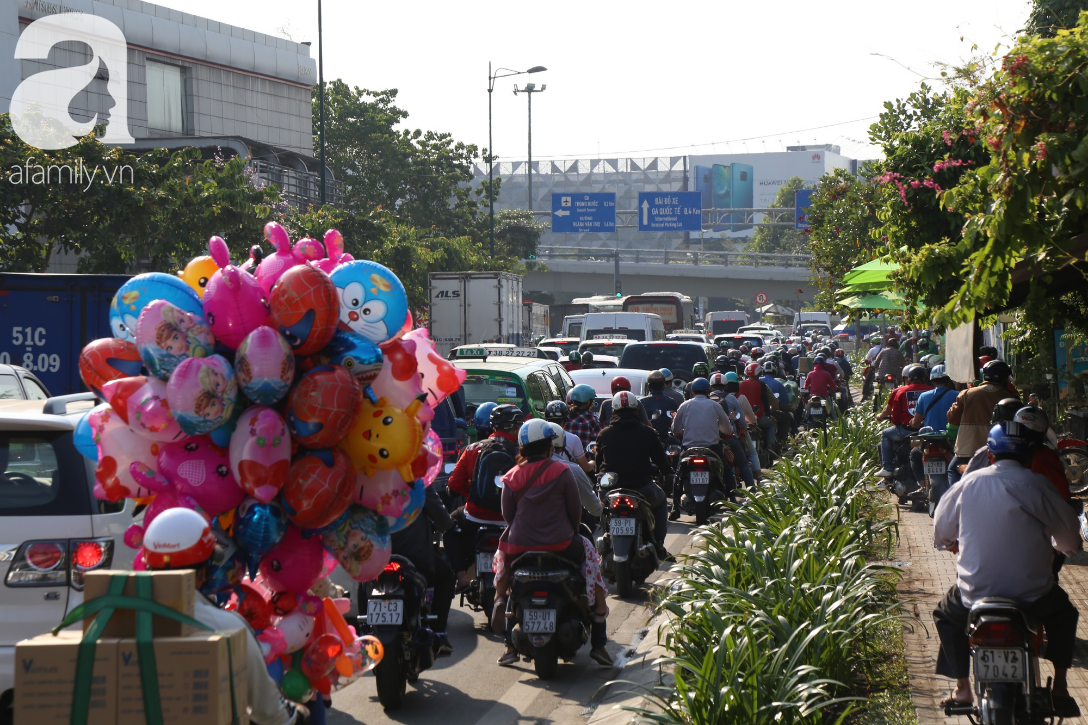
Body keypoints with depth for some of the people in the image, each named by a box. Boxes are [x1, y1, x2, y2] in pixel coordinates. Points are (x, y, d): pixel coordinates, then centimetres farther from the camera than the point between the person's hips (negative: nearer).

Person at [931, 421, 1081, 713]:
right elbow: (1070, 537, 2)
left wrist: (950, 543, 37)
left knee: (946, 616, 31)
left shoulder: (968, 483, 0)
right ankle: (1060, 687, 24)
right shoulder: (1036, 485, -7)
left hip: (975, 593, 1)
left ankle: (962, 689, 25)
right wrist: (1060, 545, 27)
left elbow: (941, 528, 13)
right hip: (1032, 594, -1)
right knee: (1064, 616, 31)